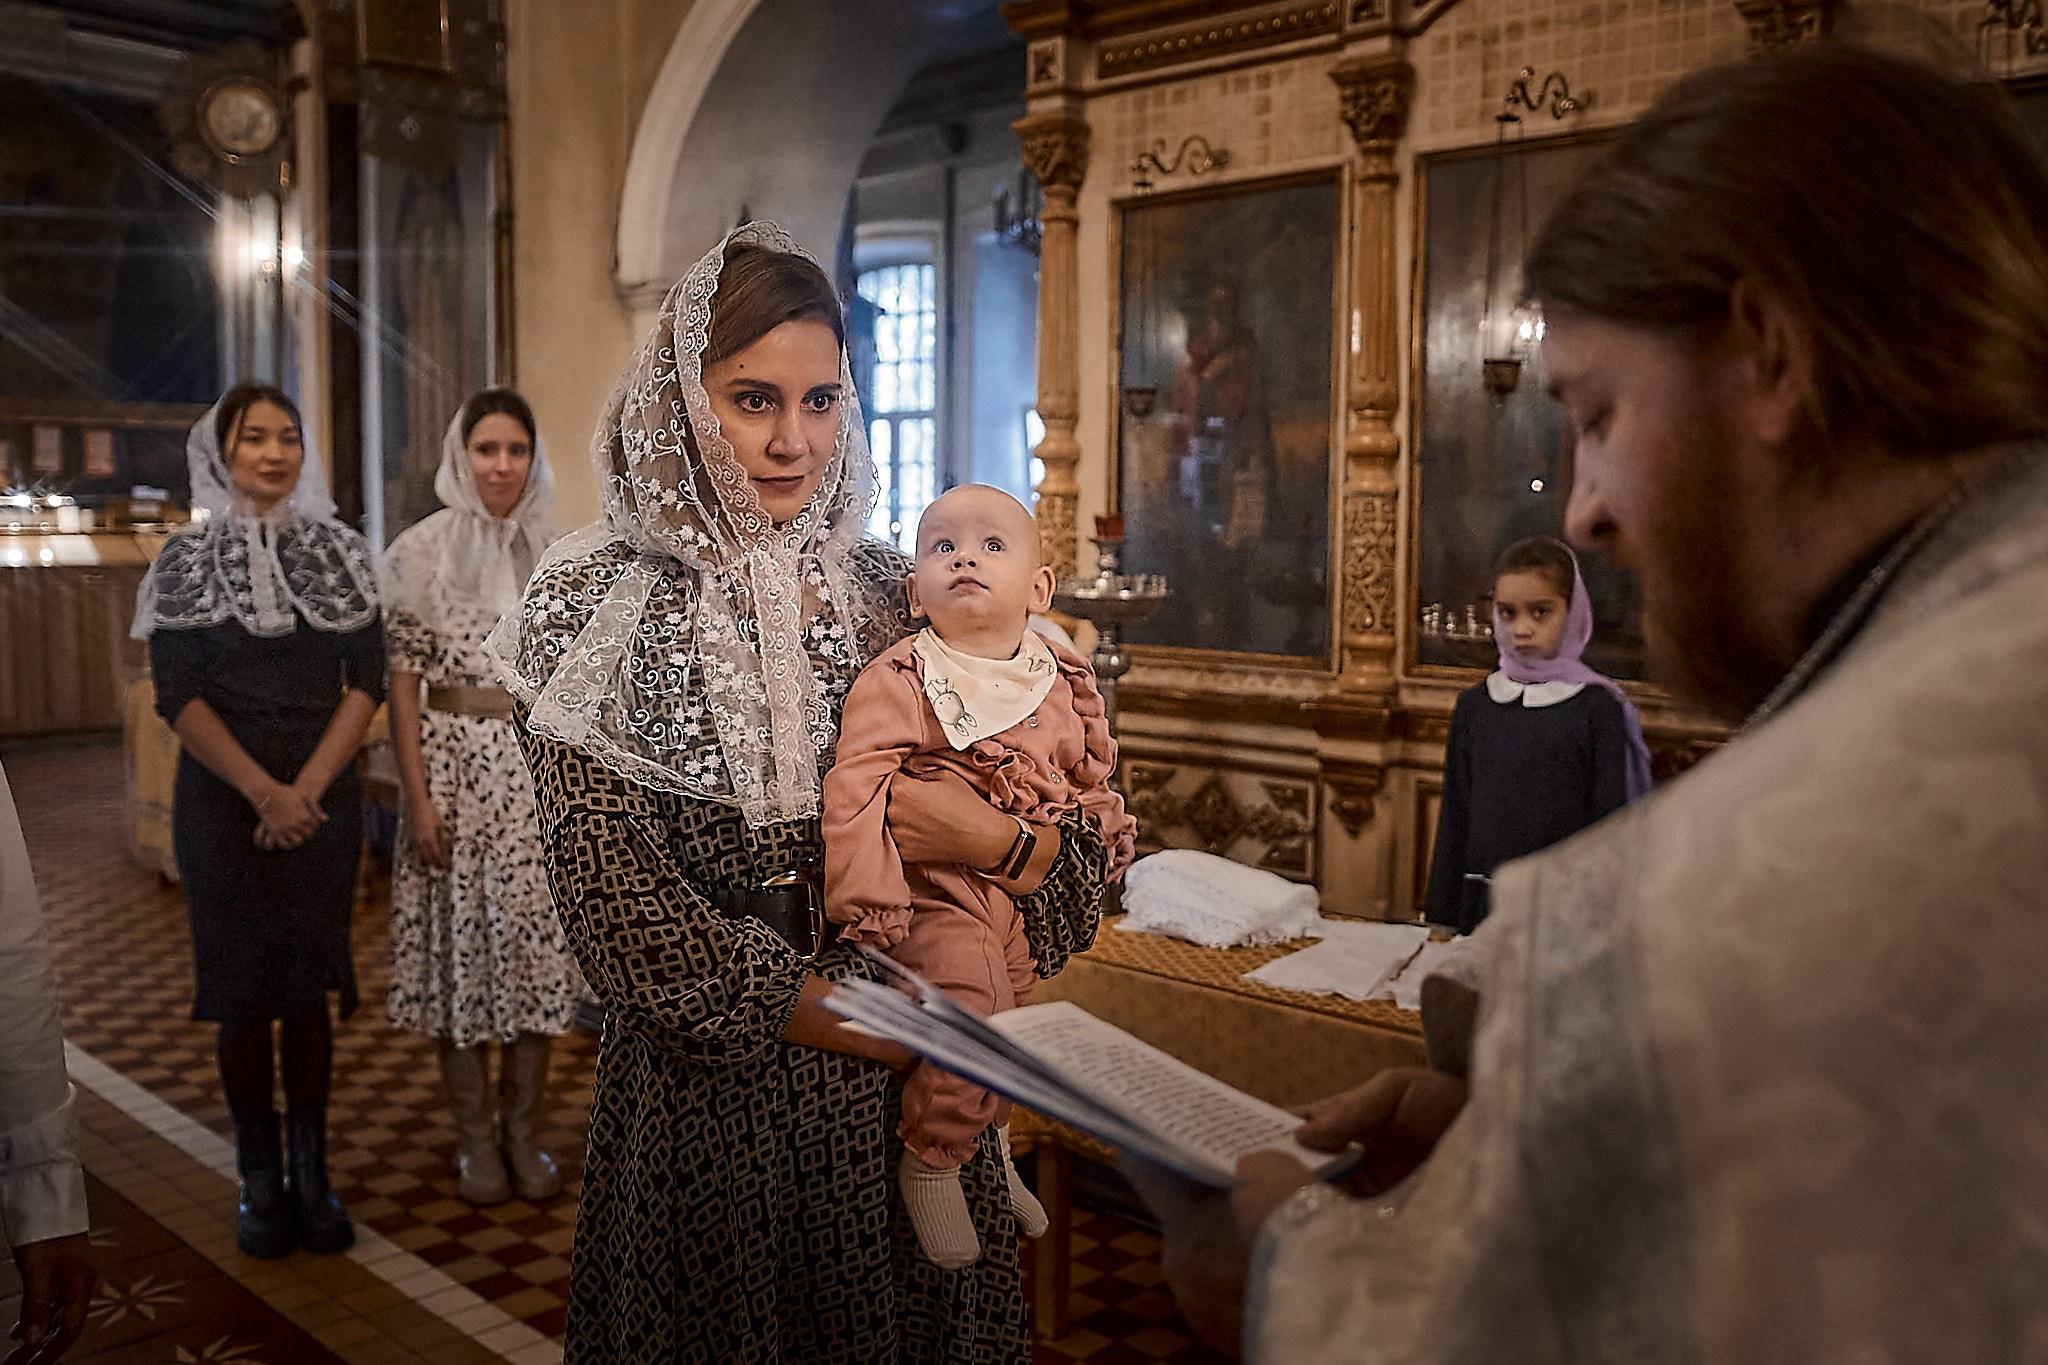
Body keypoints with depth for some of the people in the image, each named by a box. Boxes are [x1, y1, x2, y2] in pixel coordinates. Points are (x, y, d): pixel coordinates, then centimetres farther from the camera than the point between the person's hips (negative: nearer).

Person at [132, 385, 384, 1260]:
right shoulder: (188, 558, 1)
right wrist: (263, 791, -16)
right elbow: (179, 695, -6)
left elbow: (367, 681, -1)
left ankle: (311, 1172, 16)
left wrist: (308, 787, -11)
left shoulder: (340, 553, 4)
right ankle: (259, 1182, 15)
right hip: (223, 796, -1)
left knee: (310, 986, 6)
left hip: (323, 794, 1)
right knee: (242, 988, 5)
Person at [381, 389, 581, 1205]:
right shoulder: (422, 551, -3)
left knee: (536, 944, 5)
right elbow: (401, 684, -4)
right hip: (454, 762, -2)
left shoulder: (555, 552, 5)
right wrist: (417, 798, -9)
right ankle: (475, 1141, 20)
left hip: (540, 766, 2)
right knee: (459, 945, 5)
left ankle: (524, 1134, 19)